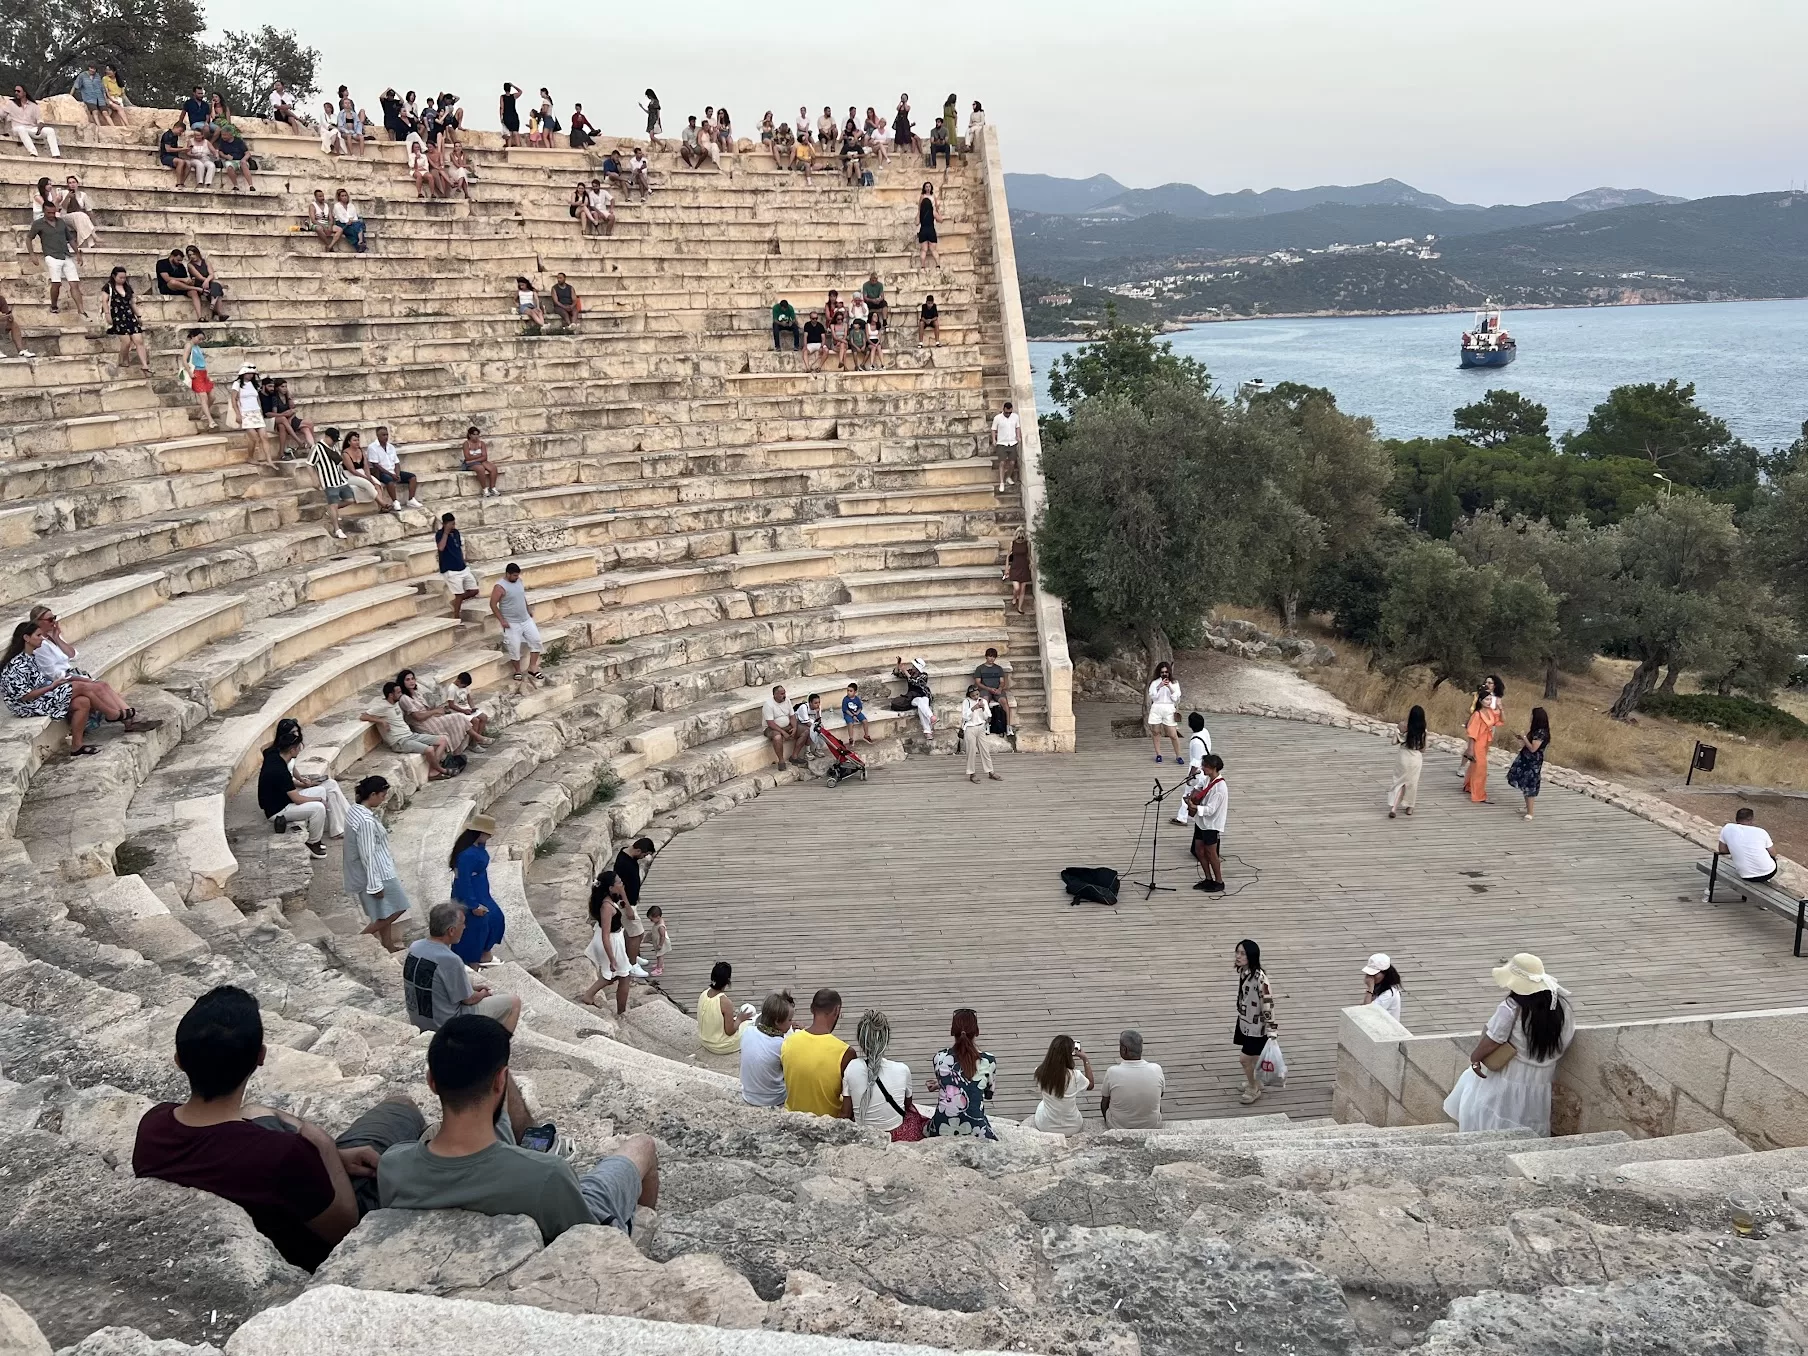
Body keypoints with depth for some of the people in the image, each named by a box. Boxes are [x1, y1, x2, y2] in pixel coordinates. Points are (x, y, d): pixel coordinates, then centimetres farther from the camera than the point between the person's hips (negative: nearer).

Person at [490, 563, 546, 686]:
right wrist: (502, 620, -18)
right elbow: (493, 604, -16)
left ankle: (532, 667, 10)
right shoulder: (500, 587, -18)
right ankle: (518, 671, 17)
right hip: (511, 623, -7)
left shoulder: (518, 581, 3)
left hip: (526, 619, 7)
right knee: (515, 647, -3)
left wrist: (528, 609, 18)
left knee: (536, 640, 1)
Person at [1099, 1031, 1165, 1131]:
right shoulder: (1156, 1069, -19)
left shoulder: (1112, 1072, -24)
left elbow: (1104, 1104, -8)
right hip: (1152, 1126, 2)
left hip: (1117, 1128, -2)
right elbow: (1160, 1095, 2)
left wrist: (1107, 1121, 11)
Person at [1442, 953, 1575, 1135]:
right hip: (1541, 1079, 5)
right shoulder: (1559, 1005, -9)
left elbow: (1492, 1041, -19)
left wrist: (1475, 1057, -2)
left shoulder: (1511, 1008, -25)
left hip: (1510, 1075, -5)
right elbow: (1568, 1035, 5)